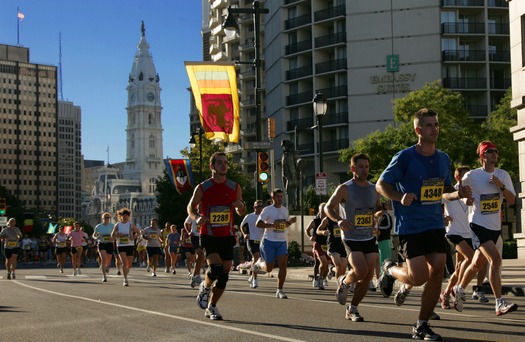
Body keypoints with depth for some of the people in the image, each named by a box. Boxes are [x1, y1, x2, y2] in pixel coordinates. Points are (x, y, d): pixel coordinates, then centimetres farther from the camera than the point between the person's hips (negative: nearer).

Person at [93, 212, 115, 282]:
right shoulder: (98, 226, 1)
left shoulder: (112, 226, 0)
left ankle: (107, 266, 49)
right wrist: (96, 238, -12)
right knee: (103, 259, -18)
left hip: (110, 244, 1)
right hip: (101, 244, -1)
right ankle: (104, 276, -16)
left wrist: (113, 238, -20)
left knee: (108, 261, 9)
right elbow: (94, 235, 11)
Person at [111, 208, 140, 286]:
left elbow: (138, 233, 10)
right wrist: (118, 235, -13)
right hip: (120, 246, -1)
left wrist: (134, 237, -10)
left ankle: (125, 273, 37)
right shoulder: (117, 225, 3)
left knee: (129, 264, 7)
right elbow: (112, 235, 8)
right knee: (124, 262, -18)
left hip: (130, 245, 1)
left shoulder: (131, 224, 3)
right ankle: (125, 280, -18)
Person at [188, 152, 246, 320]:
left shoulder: (235, 187, 5)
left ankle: (212, 307, 21)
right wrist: (197, 217, -14)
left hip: (227, 236, 4)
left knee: (224, 274, 4)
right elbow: (191, 207, 7)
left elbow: (241, 212, 14)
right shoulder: (202, 188, -3)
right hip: (209, 236, -3)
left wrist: (241, 206, -10)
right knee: (216, 268, -21)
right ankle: (205, 287, 12)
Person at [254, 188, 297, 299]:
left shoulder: (285, 210, 11)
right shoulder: (268, 210, -7)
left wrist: (290, 222, 2)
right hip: (269, 241, -4)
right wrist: (272, 225, -25)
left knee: (283, 264, -12)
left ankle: (279, 291, -4)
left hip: (282, 241, 4)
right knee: (269, 268, 1)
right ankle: (260, 263, 38)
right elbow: (258, 224, -14)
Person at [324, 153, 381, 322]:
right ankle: (344, 283, 13)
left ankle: (352, 309, 15)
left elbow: (378, 209, 23)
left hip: (369, 238, 5)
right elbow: (328, 207, -4)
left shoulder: (373, 189, 9)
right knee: (361, 271, -21)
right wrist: (339, 219, -24)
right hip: (351, 238, -5)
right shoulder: (345, 189, -6)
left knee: (367, 277, -1)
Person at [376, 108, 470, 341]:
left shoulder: (443, 158, 8)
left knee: (437, 272, -4)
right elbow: (381, 185, -5)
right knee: (418, 277, -12)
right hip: (410, 227, -5)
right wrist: (400, 198, -23)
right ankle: (390, 270, 23)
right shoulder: (404, 157, -10)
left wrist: (459, 193, -3)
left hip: (435, 225, 5)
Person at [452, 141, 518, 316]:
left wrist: (501, 186, -13)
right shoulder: (471, 176, -6)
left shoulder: (503, 175, 5)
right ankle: (500, 304, -19)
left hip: (495, 227, 5)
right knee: (495, 259, -20)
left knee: (478, 264, 14)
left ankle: (459, 290, 38)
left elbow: (512, 201, 0)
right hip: (478, 224, -5)